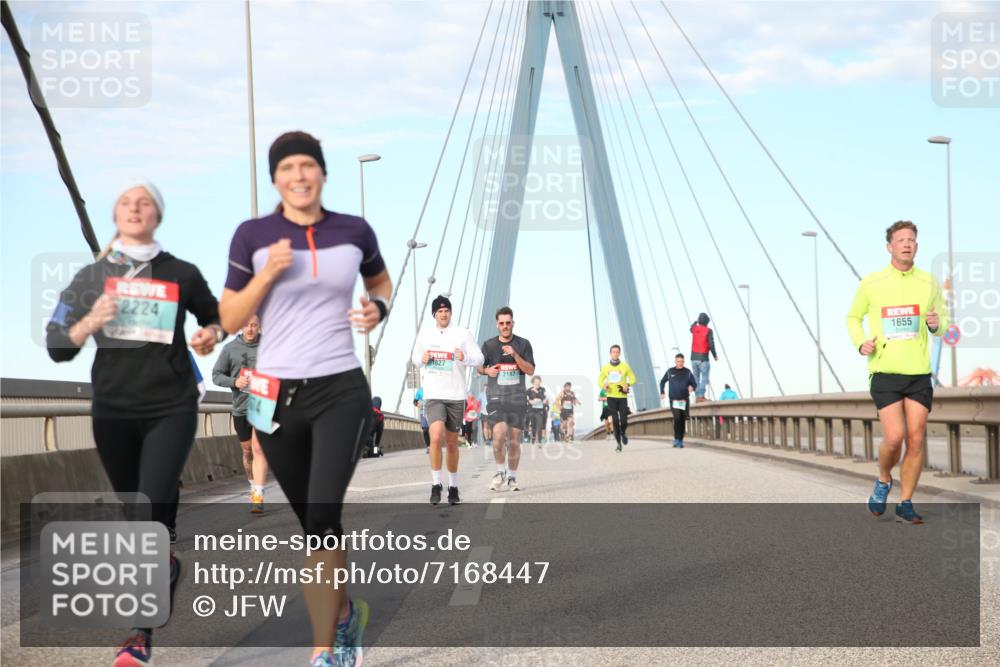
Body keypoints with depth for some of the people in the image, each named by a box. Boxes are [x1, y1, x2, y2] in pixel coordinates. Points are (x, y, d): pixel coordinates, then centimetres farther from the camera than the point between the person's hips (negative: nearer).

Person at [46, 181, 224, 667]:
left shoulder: (181, 275, 3)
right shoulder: (92, 277, 4)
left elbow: (215, 316, 20)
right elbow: (56, 346, 2)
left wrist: (211, 335, -3)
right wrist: (90, 322, -17)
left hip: (171, 408, -2)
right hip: (113, 411, 2)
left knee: (152, 511, -15)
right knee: (135, 514, 12)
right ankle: (165, 566, 43)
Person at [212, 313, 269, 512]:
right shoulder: (230, 348, 2)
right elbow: (216, 375, 4)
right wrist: (234, 381, -14)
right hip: (240, 406, 3)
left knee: (259, 449, -16)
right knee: (247, 451, 15)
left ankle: (258, 496, -20)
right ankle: (253, 486, 37)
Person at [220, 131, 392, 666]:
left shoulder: (354, 231, 2)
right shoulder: (253, 235, -1)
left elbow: (380, 282, 22)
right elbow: (229, 320, 1)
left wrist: (378, 309, 0)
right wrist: (267, 274, -13)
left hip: (341, 391, -1)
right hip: (277, 395, 1)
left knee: (321, 518, -15)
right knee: (315, 523, 12)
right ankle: (345, 613, 38)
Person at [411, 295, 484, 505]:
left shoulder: (462, 334, 0)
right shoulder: (425, 334, 6)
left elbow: (479, 358, -3)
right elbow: (415, 358, 19)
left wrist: (465, 357, -24)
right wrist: (422, 360, -5)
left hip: (456, 395, 0)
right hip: (433, 395, 0)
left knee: (452, 443, 9)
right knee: (436, 437, -20)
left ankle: (454, 486, 23)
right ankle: (436, 484, -12)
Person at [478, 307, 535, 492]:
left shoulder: (523, 344, 5)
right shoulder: (489, 345, 6)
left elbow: (530, 370, -1)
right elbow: (479, 367, 17)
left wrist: (515, 355, -14)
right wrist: (487, 371, -6)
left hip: (517, 397, 1)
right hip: (496, 397, -1)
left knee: (514, 439, 3)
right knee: (499, 433, -18)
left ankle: (512, 478, 14)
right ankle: (500, 472, 1)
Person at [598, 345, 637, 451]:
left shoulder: (625, 366, 1)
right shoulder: (606, 367, 5)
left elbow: (633, 379, 5)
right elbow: (600, 380, 13)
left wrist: (628, 384, -16)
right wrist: (603, 386, -10)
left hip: (622, 397, -1)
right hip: (611, 397, 1)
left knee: (624, 420, -5)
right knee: (615, 420, -7)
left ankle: (623, 433, 31)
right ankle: (619, 444, 1)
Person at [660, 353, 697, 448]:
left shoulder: (688, 372, 4)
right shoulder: (670, 371, 4)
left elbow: (694, 384, 3)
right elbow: (662, 382, 20)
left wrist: (692, 387, -19)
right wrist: (662, 393, 12)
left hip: (684, 400, 2)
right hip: (674, 400, -2)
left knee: (683, 420, 5)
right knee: (677, 418, -19)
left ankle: (681, 441, 18)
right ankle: (676, 440, -13)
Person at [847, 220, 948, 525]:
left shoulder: (929, 282, 6)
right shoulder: (871, 283, 1)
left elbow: (943, 321, 16)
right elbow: (853, 317, 16)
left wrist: (937, 324, -9)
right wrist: (860, 343, -3)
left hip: (919, 373, 2)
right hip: (885, 371, -2)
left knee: (916, 440, -2)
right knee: (894, 437, -13)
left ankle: (905, 505, 11)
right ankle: (883, 481, 17)